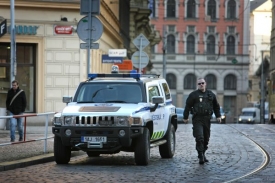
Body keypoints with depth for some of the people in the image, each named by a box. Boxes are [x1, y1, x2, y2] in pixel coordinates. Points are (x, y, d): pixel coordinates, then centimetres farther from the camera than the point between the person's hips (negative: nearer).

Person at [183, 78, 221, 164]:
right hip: (197, 119, -4)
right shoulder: (193, 95, 2)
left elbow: (216, 106, 22)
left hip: (207, 119, 4)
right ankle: (201, 157, -12)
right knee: (199, 138, -14)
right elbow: (187, 106, 3)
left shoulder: (211, 94, 14)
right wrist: (185, 117, 2)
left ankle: (203, 154, 21)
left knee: (206, 138, 8)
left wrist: (218, 116, 16)